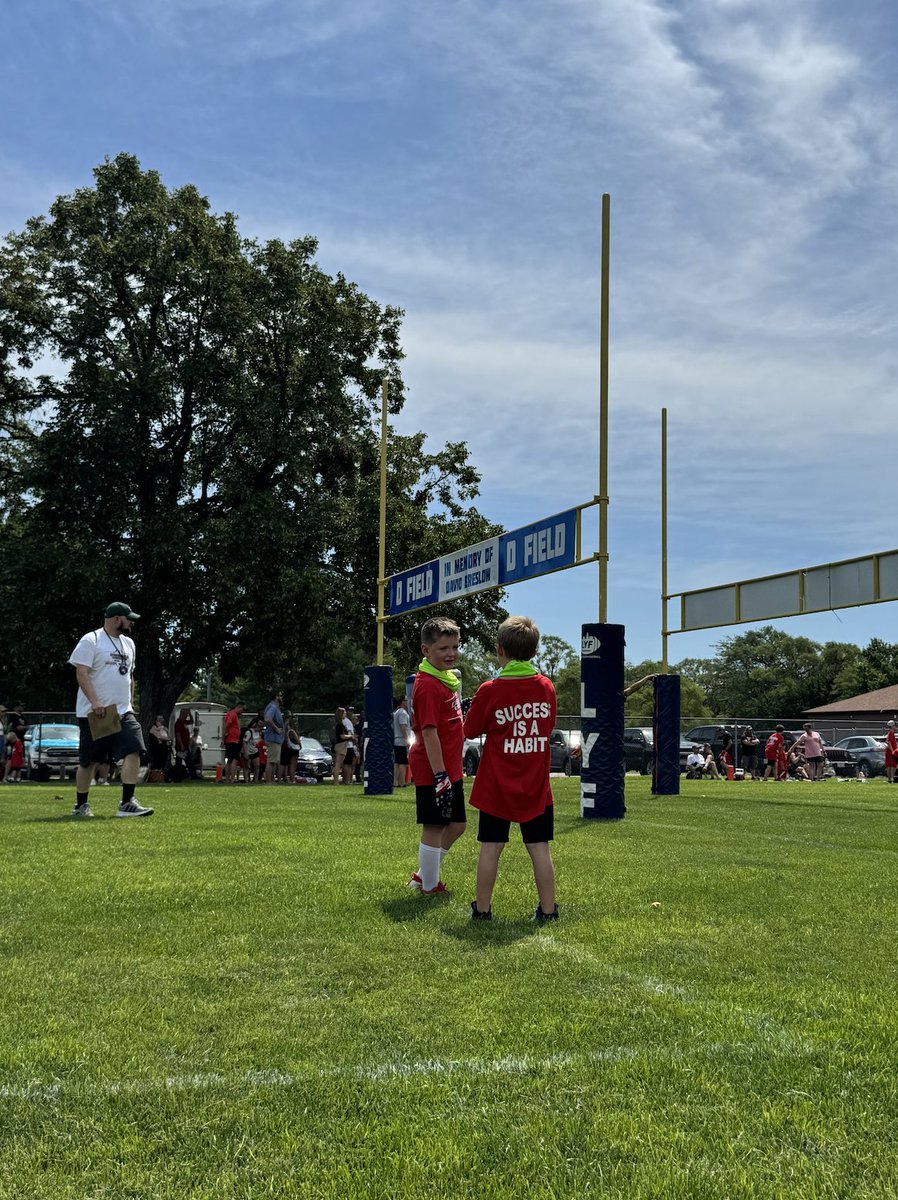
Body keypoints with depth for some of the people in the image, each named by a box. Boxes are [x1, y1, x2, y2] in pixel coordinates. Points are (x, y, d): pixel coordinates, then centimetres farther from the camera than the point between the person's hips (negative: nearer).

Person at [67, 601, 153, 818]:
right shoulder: (91, 641, -7)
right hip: (94, 713, -6)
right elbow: (81, 673, -15)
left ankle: (127, 803, -12)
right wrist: (94, 702, -24)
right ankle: (80, 805, 19)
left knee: (134, 751, -12)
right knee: (88, 760, 4)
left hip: (123, 711, 6)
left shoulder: (128, 643, 16)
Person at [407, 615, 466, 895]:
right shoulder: (429, 685, -18)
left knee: (457, 824, 17)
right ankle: (430, 886, 15)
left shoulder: (447, 678, 13)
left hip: (449, 769, 10)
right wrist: (440, 774, -24)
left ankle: (423, 875, 29)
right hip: (433, 770, -10)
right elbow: (429, 733, -22)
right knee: (434, 828, 1)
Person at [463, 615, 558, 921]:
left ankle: (482, 908, 14)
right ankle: (548, 909, 12)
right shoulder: (546, 687, -2)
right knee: (539, 847, 7)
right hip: (535, 786, 2)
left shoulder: (489, 691, -12)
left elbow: (471, 730, -1)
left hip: (497, 785, -2)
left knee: (491, 847, 6)